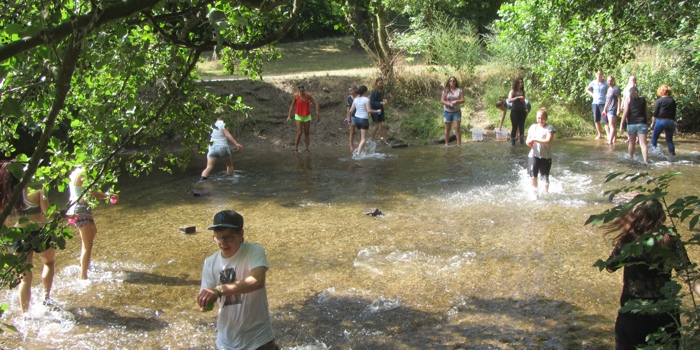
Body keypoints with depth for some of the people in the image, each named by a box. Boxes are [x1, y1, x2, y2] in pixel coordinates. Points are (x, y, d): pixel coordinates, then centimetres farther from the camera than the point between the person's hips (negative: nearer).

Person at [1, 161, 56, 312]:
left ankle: (25, 314, 16)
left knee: (25, 277, 13)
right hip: (39, 234, -3)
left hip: (18, 237, 3)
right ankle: (46, 298, 19)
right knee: (49, 262, 27)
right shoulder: (36, 193, -16)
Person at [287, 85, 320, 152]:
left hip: (307, 116, 2)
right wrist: (289, 116, -12)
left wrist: (317, 114, -16)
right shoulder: (295, 95, -16)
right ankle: (295, 149, -2)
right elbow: (292, 105, -5)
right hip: (299, 116, -2)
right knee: (299, 133, -12)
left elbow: (316, 104, -9)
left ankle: (307, 149, 15)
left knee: (306, 133, 7)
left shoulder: (308, 95, -15)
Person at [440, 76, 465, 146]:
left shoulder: (459, 90, 3)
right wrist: (449, 104, -19)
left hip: (456, 111, 0)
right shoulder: (445, 91, 2)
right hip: (447, 111, 0)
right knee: (447, 128, 6)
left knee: (457, 127, -8)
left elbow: (462, 100, -2)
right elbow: (442, 100, -3)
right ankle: (447, 144, 14)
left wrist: (456, 101, -21)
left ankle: (459, 144, -7)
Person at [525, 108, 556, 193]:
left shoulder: (549, 128, -5)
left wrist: (535, 140, -23)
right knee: (533, 175, -9)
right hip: (534, 155, 3)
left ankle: (545, 193, 25)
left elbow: (548, 141, -18)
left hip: (546, 156, -2)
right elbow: (528, 140, 13)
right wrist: (529, 142, -12)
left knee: (545, 177, 9)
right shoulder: (533, 127, 9)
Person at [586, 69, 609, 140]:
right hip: (595, 103, 4)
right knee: (596, 120, 9)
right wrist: (592, 94, 5)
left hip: (603, 103, -4)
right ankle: (599, 134, 23)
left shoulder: (605, 83, -3)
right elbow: (587, 89, 20)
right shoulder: (593, 83, 4)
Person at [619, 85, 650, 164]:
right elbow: (646, 111, 14)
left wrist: (621, 124, -6)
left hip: (631, 124, -1)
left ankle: (631, 158, 30)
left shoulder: (629, 99, 2)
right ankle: (646, 161, -17)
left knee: (631, 142, 17)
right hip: (642, 124, 1)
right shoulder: (643, 99, 10)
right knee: (643, 143, -6)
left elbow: (625, 112, -6)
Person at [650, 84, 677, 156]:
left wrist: (652, 123, 2)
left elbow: (655, 114, -6)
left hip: (661, 121, -4)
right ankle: (672, 153, 9)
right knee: (669, 139, 10)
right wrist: (673, 123, 20)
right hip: (670, 121, 4)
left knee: (654, 137, 7)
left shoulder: (659, 101, -5)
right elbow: (674, 113, 12)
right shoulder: (672, 101, 7)